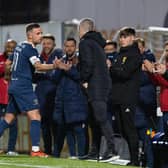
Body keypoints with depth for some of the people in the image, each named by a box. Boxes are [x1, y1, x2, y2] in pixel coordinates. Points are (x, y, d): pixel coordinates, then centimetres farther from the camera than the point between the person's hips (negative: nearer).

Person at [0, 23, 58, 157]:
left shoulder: (19, 47, 16)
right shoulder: (30, 49, -11)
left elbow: (12, 62, 29)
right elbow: (38, 66, -26)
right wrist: (54, 66, -34)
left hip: (14, 86, 9)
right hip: (23, 87, -9)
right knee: (35, 116, -13)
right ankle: (35, 149, -19)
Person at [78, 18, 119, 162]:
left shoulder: (85, 43, -6)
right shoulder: (98, 43, 21)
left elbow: (87, 63, -18)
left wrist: (84, 80, -7)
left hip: (95, 85, -10)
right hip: (104, 82, 10)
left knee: (101, 117, -15)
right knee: (95, 119, 13)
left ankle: (112, 150, -23)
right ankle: (95, 151, 16)